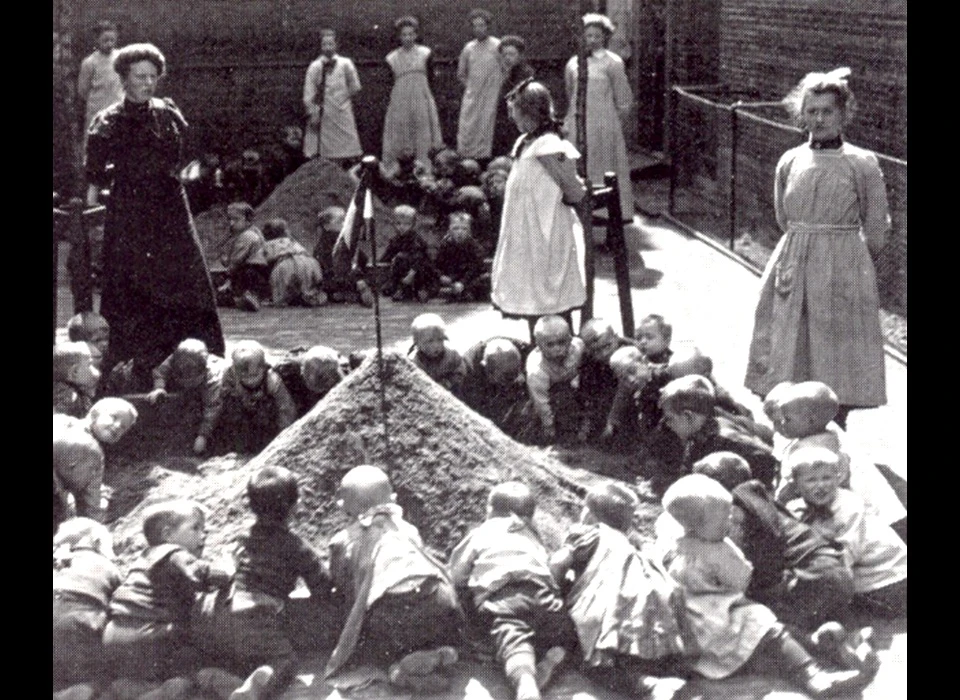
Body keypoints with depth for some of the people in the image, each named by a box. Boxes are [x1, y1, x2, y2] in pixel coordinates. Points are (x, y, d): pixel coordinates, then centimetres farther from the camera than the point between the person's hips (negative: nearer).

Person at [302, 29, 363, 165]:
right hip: (323, 114, -1)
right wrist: (312, 113, -5)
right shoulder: (315, 67, -2)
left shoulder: (346, 64, -1)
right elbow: (308, 93, -1)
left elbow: (355, 87, 8)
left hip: (343, 112, 1)